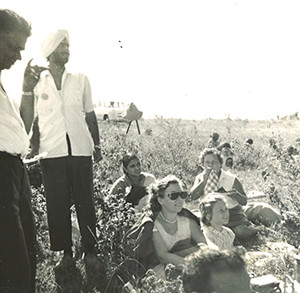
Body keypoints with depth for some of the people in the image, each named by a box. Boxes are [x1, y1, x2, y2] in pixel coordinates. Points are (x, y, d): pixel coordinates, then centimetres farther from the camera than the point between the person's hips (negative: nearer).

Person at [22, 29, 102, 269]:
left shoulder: (81, 80, 10)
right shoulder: (36, 82, 7)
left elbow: (90, 114, 13)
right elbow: (30, 118, 13)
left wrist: (97, 145, 11)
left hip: (80, 149, 0)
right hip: (52, 152, 0)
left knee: (85, 201, 2)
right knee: (57, 204, 2)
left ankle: (90, 249, 12)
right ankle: (66, 252, 12)